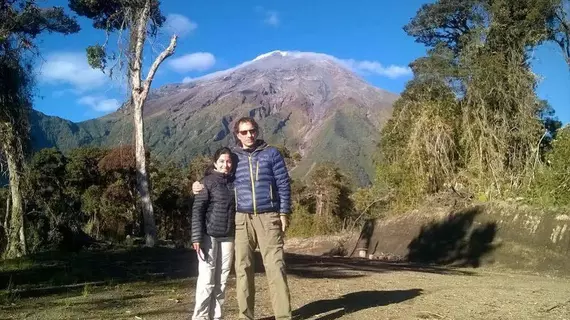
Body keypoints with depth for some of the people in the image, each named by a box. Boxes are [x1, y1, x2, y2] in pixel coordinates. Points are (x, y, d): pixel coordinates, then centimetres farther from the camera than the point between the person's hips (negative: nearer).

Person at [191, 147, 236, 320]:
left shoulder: (234, 181, 9)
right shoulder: (208, 181, -4)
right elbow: (197, 210, -8)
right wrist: (197, 237, -16)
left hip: (228, 236, 4)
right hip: (209, 235, -4)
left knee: (221, 279, 8)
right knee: (207, 278, -2)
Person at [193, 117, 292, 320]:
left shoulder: (271, 154, 6)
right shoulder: (232, 156, 10)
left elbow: (283, 184, 5)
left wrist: (284, 213, -2)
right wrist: (199, 186, 0)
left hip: (268, 217, -2)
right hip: (242, 219, 2)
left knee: (275, 266, -5)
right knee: (243, 268, 2)